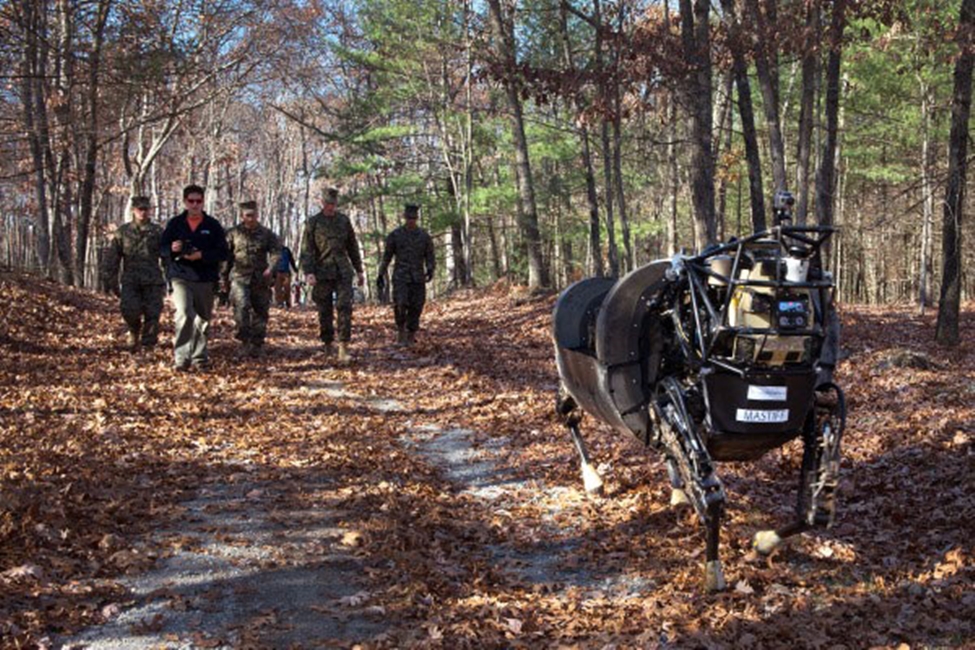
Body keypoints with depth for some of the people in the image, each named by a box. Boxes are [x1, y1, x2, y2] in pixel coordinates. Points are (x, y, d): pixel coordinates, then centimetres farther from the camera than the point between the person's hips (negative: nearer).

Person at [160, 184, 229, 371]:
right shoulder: (175, 223, 7)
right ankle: (182, 357, -19)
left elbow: (223, 252, -1)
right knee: (184, 314, -21)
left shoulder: (213, 225, 4)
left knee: (202, 320, 10)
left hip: (205, 279, 2)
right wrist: (172, 249, -15)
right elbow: (162, 248, 8)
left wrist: (202, 255, -16)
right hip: (181, 277, -1)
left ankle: (200, 357, 24)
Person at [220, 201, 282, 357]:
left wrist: (271, 267, -21)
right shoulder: (233, 234, 7)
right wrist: (223, 279, 11)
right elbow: (225, 258, 12)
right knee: (241, 306, -24)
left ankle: (256, 346, 16)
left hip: (260, 280, 2)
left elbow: (276, 252, -2)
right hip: (239, 278, -2)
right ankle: (244, 338, -12)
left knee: (260, 312, 4)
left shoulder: (266, 234, 8)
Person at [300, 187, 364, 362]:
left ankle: (343, 348, -13)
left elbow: (353, 247, 17)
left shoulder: (344, 221, 10)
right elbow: (307, 250, -4)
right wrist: (308, 272, -16)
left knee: (344, 307, -11)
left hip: (343, 272, 1)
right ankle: (328, 345, 18)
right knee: (324, 311, 4)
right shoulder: (313, 222, 2)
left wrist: (359, 270, 16)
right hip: (322, 273, -1)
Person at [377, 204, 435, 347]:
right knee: (400, 305, -20)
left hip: (418, 279, 2)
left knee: (415, 308, 0)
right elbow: (386, 257, 8)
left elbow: (430, 257, 5)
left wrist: (430, 270, -15)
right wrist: (381, 276, 5)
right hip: (400, 277, -2)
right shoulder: (394, 235, 1)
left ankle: (410, 339, 11)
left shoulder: (424, 236, 5)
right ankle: (401, 331, 0)